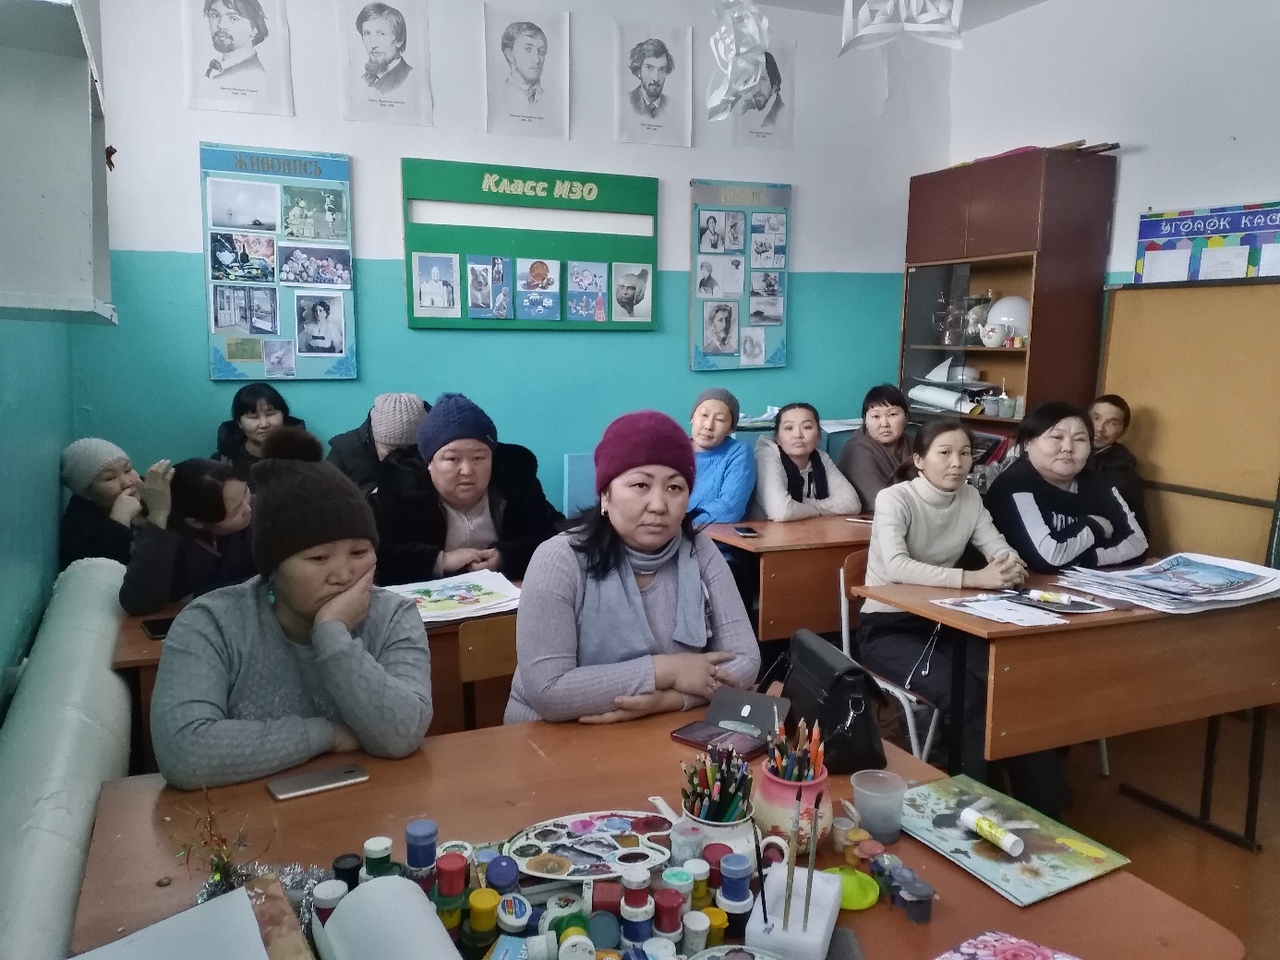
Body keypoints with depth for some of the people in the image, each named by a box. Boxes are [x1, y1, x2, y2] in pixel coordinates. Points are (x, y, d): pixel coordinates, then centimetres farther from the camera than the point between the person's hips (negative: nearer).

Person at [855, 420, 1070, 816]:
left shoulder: (970, 498, 4)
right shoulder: (894, 499, -16)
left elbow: (1001, 549, -1)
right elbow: (896, 567, -31)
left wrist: (1011, 566, -26)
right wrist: (974, 578, -39)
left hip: (943, 622, 6)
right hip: (887, 627, -5)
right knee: (965, 696, -29)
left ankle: (1043, 806, -2)